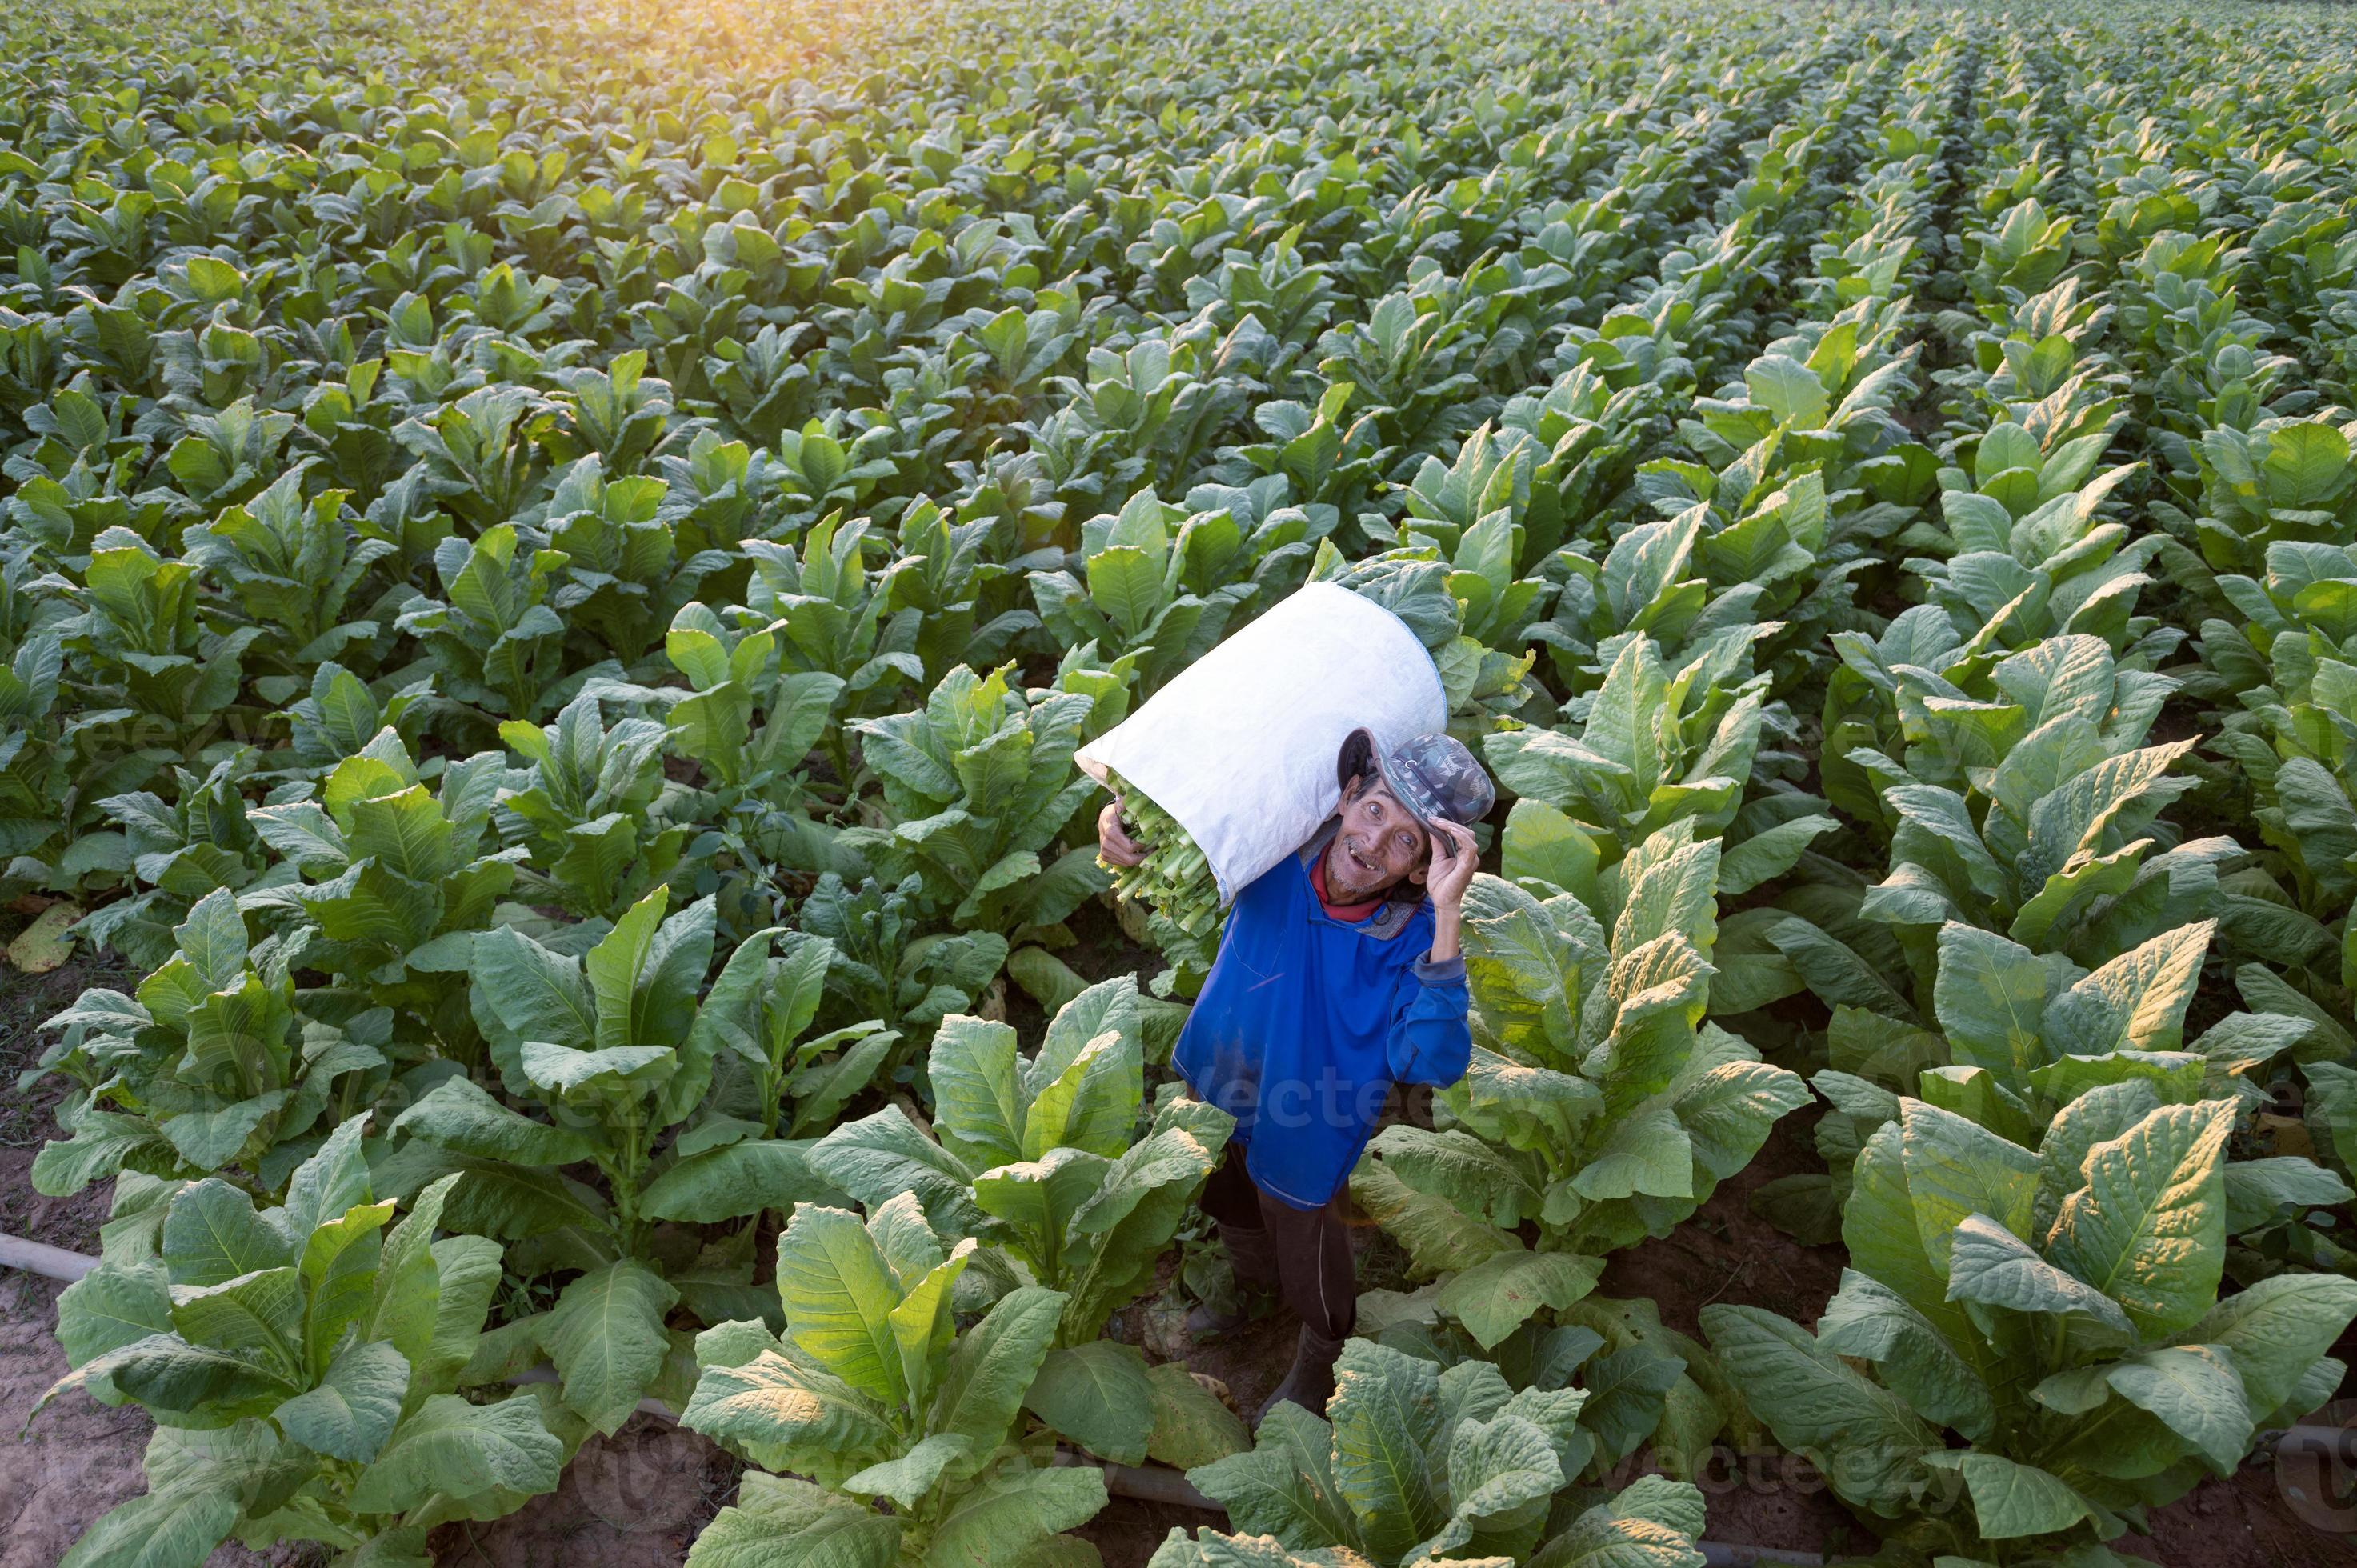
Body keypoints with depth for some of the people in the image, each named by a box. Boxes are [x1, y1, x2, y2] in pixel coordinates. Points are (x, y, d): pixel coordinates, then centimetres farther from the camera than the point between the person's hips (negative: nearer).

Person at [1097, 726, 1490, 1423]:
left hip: (1302, 1125, -4)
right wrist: (1121, 819, -32)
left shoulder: (1412, 937, -33)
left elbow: (1432, 1062, -46)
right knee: (1231, 1208, 35)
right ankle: (1250, 1286, 69)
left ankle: (1320, 1355, 57)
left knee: (1306, 1252, 23)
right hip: (1219, 1085, 5)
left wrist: (1448, 915, -51)